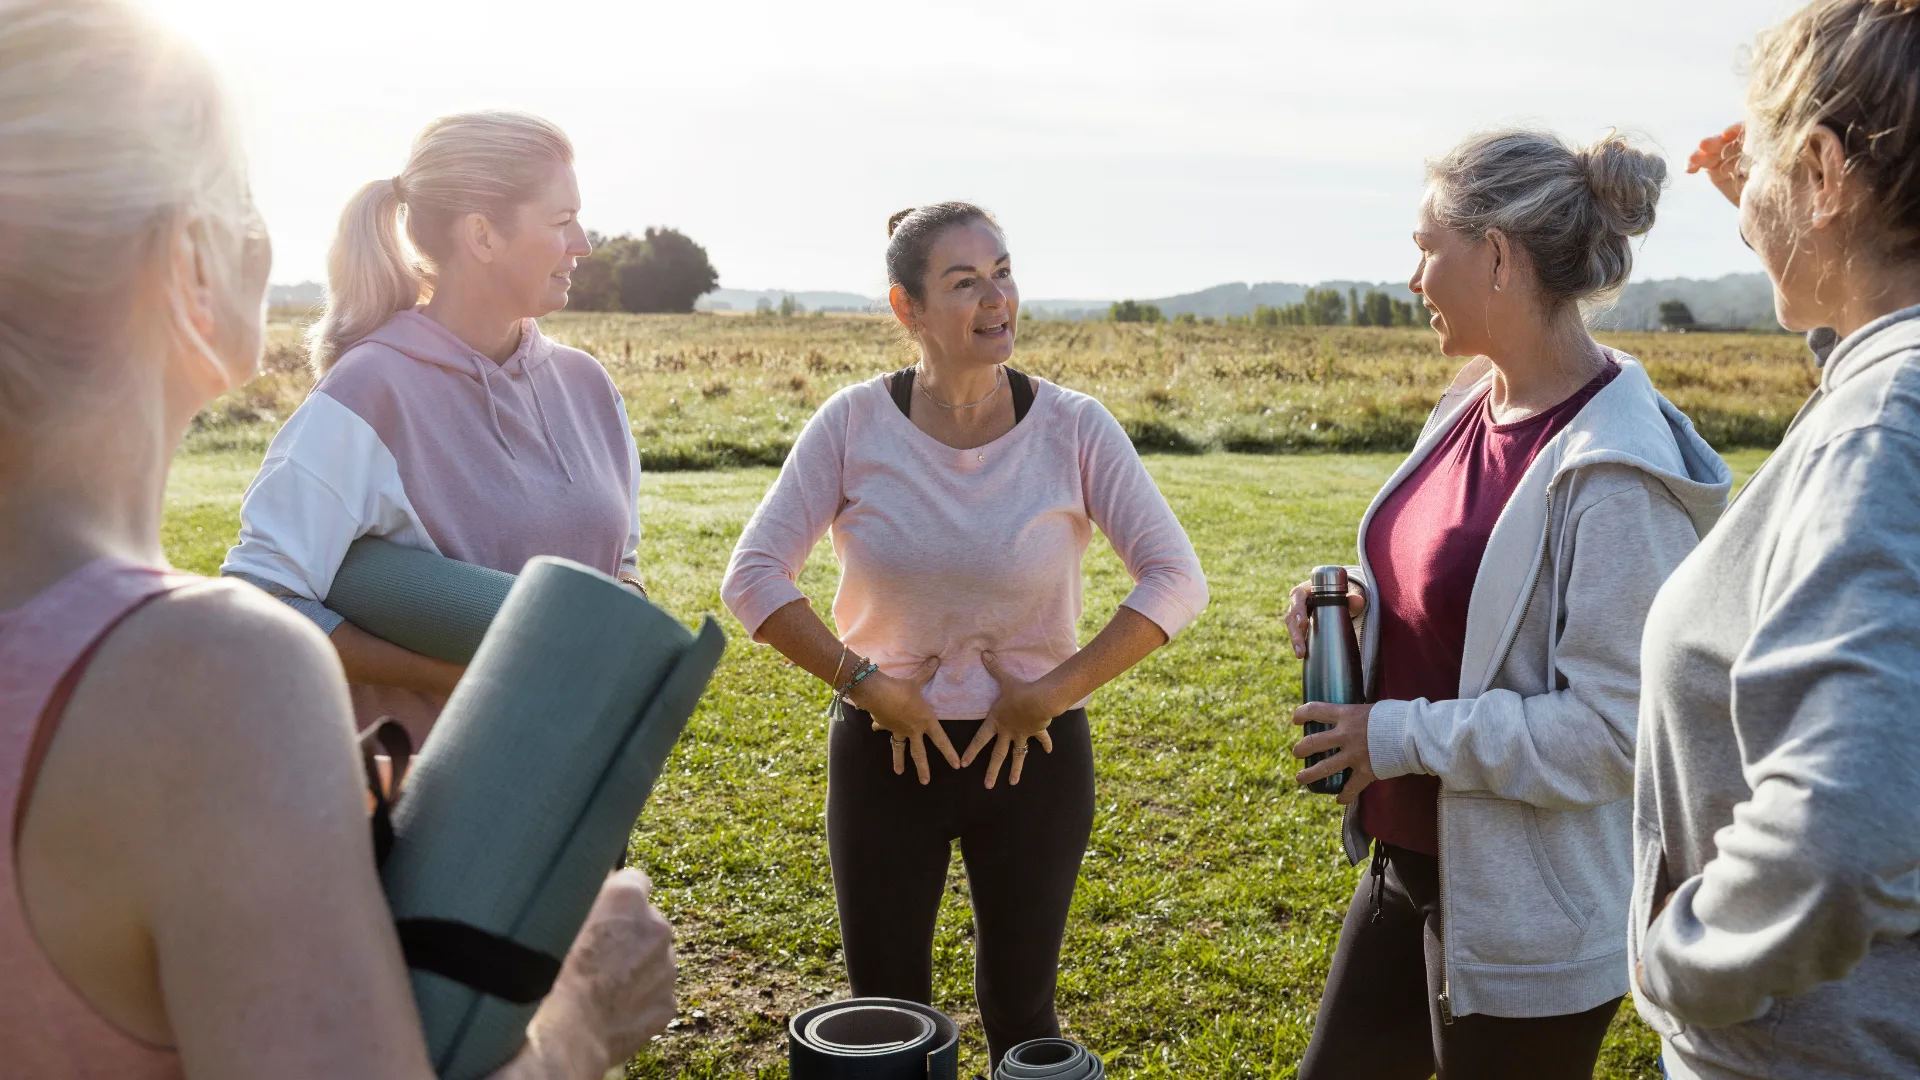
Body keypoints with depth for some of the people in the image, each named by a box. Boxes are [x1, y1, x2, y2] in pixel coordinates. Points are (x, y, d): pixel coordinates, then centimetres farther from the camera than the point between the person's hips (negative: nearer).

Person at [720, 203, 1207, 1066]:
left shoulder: (1073, 428, -10)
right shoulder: (854, 424, -9)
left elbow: (1176, 581, -11)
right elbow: (754, 577, -8)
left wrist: (1054, 691, -14)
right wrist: (864, 683, -14)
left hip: (1034, 753, 0)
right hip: (886, 752, 0)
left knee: (1020, 1013, 15)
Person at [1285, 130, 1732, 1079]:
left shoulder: (1615, 471, -24)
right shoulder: (1472, 407, 2)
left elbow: (1610, 731, -24)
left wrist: (1400, 736, -20)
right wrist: (1362, 602, -3)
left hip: (1530, 921, -8)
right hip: (1409, 858, 8)